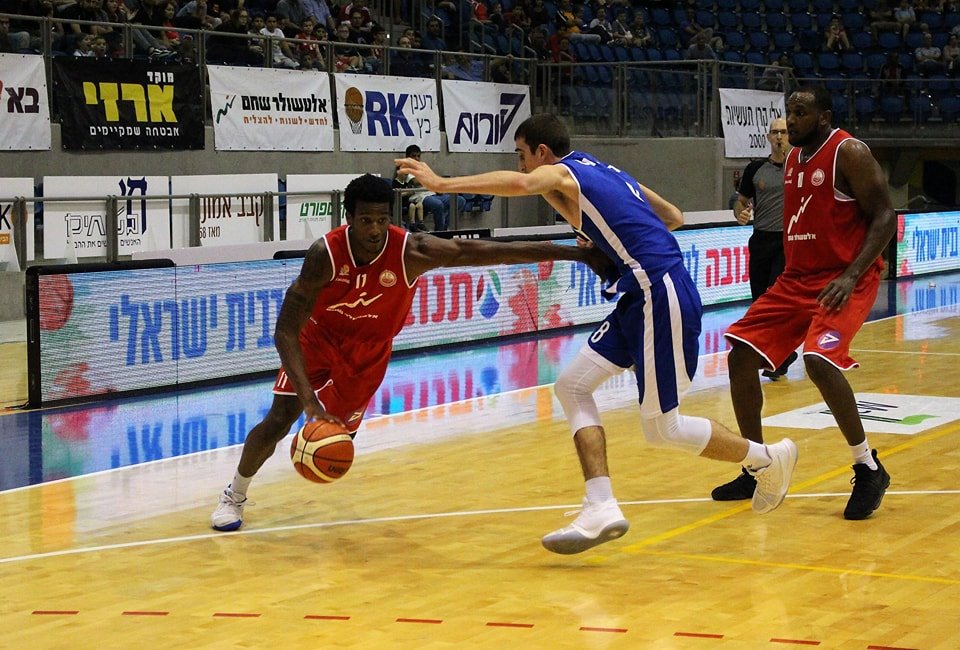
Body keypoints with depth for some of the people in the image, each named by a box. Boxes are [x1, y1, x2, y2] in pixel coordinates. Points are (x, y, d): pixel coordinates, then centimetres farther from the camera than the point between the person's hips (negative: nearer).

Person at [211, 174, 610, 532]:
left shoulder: (411, 252, -31)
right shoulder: (325, 254, -32)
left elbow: (489, 251, -34)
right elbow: (285, 332, -30)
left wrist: (574, 253, -37)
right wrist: (309, 398, -41)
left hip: (368, 354, 2)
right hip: (317, 340, -1)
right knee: (279, 419, -10)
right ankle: (234, 496, 14)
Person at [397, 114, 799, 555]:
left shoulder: (559, 173, -5)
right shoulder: (603, 172, 21)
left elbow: (521, 184, -30)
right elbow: (673, 217, 27)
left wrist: (442, 184, -31)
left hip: (661, 296, -10)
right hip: (642, 297, 10)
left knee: (662, 430, 2)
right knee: (572, 386, 5)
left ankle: (769, 458, 20)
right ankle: (601, 509, -3)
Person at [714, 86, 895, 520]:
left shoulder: (849, 153, -11)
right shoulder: (793, 158, 13)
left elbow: (885, 217, -15)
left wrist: (850, 276, -25)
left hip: (845, 280, -8)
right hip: (796, 278, 8)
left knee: (819, 360, -29)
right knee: (741, 355, 0)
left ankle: (868, 468, -13)